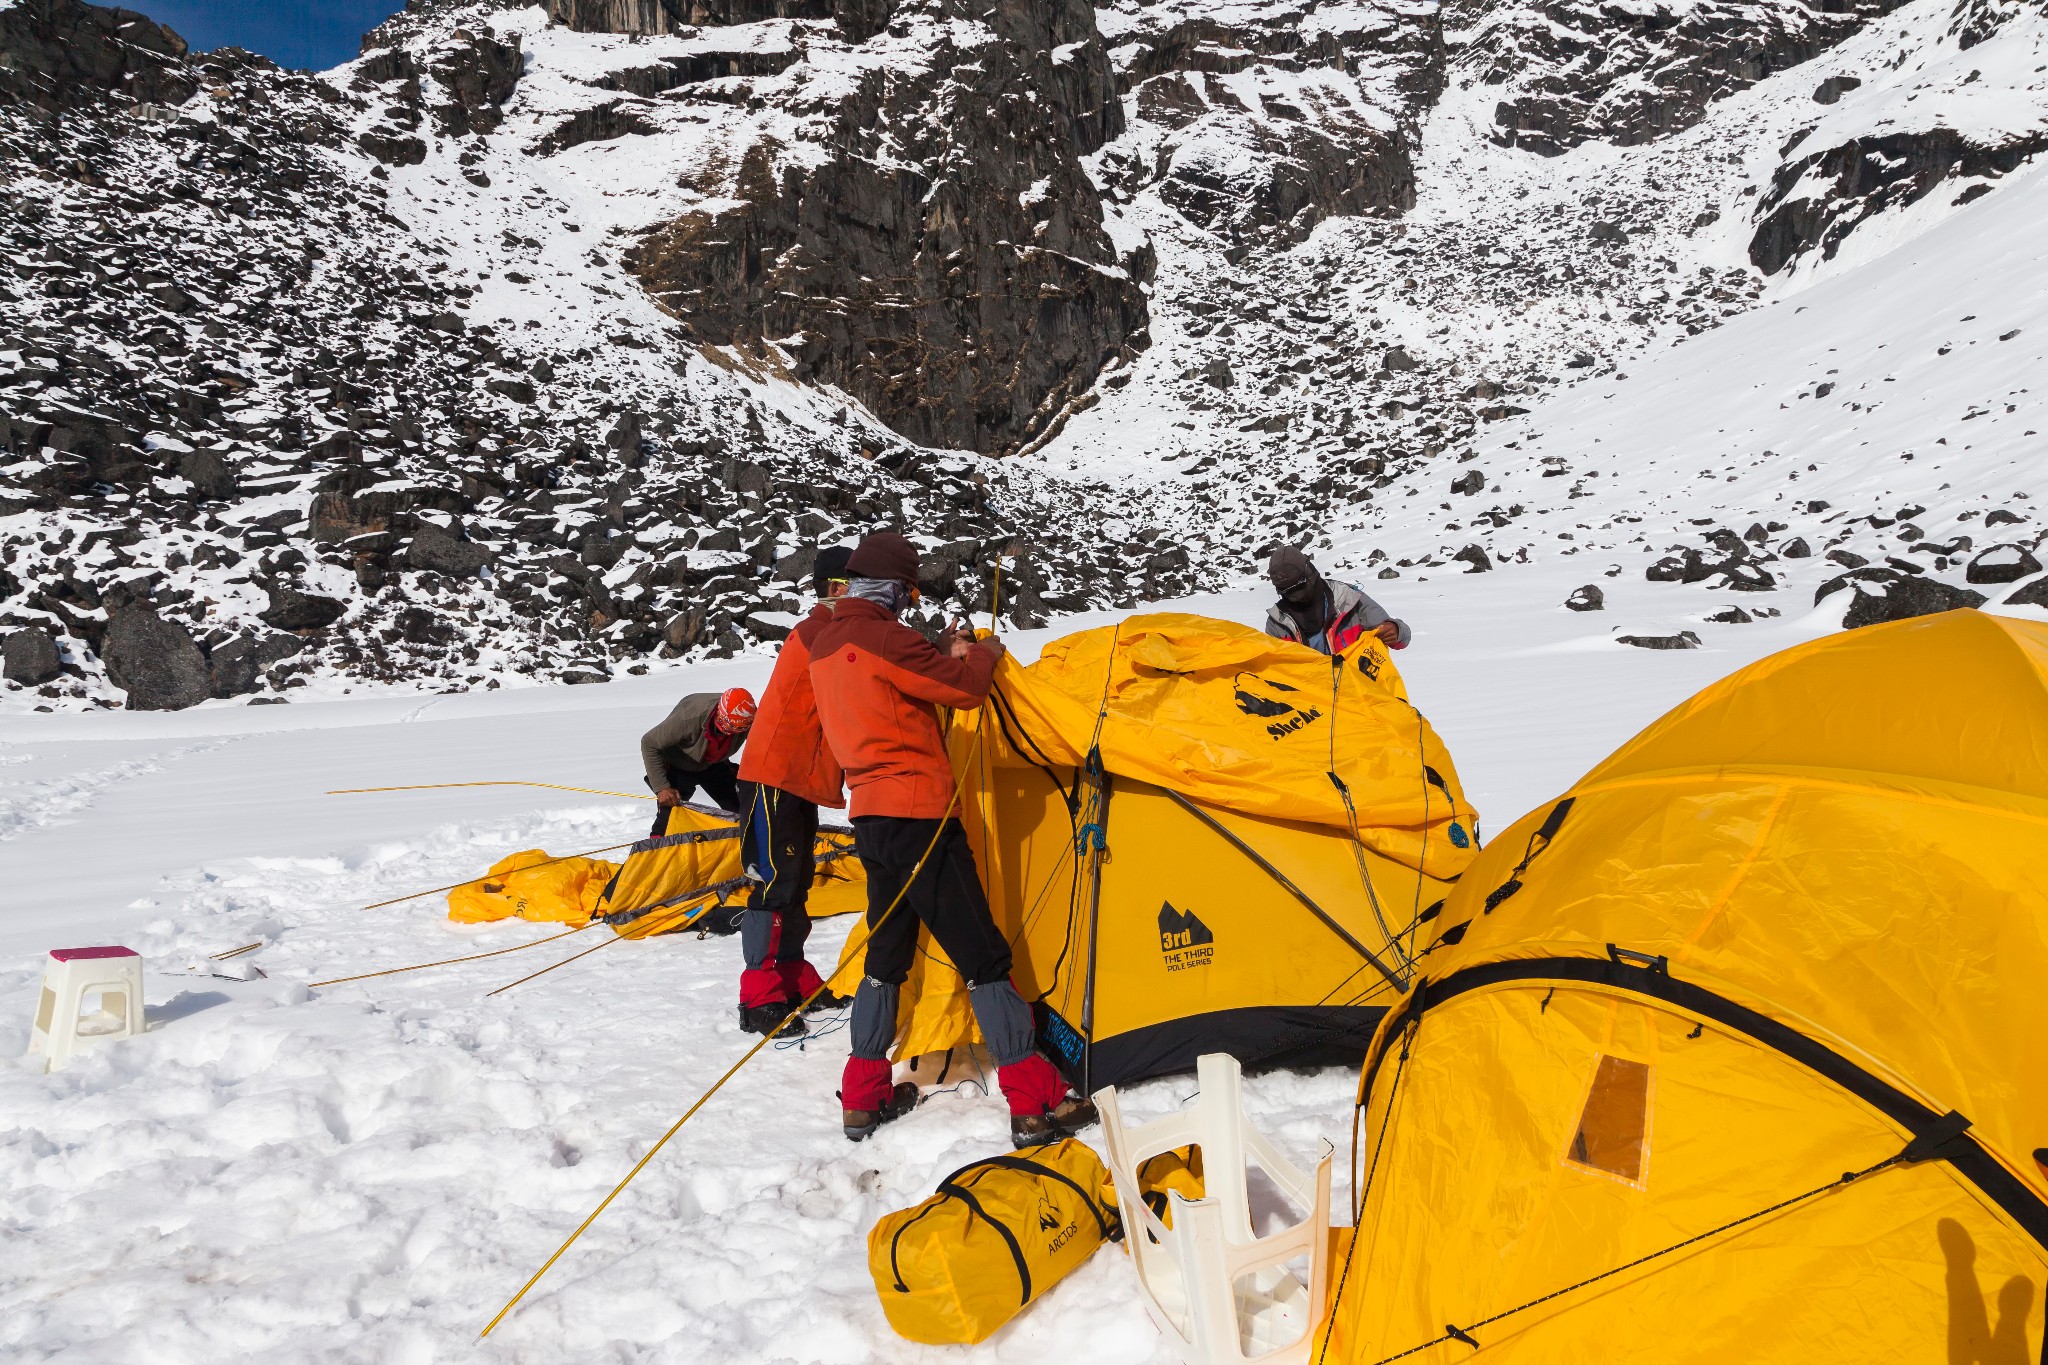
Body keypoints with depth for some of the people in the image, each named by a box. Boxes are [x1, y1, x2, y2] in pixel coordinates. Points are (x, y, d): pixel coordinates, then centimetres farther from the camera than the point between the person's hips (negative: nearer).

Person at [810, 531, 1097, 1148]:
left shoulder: (826, 644, 12)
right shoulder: (883, 640, -16)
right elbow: (964, 688, -12)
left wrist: (942, 654, 20)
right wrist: (984, 654, 8)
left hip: (871, 818, 9)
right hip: (918, 817, -9)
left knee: (886, 955, 18)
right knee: (982, 957, -5)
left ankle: (863, 1098, 23)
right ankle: (1035, 1104, -2)